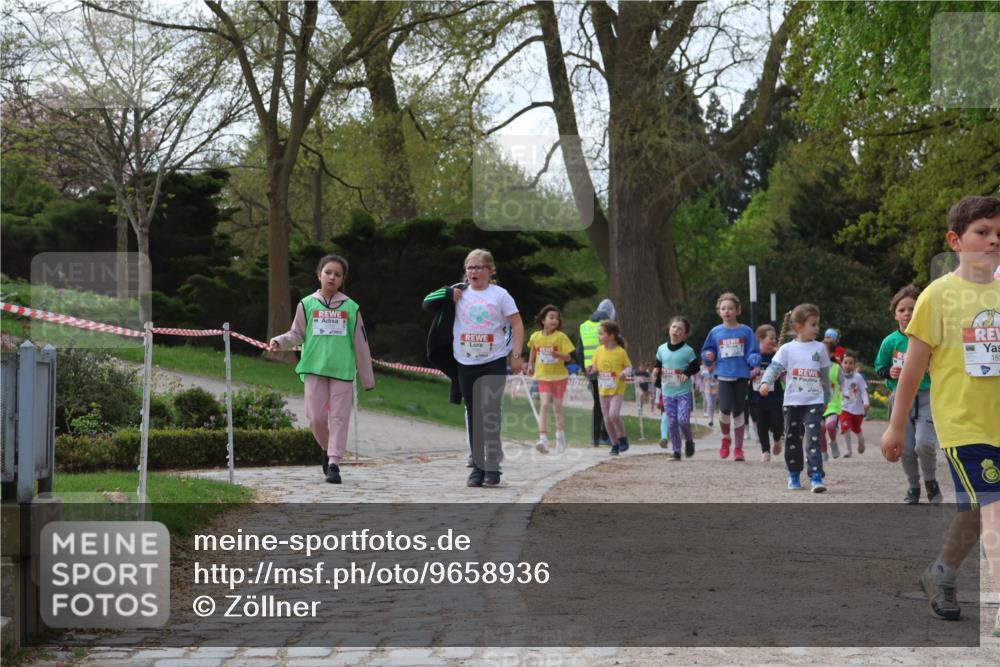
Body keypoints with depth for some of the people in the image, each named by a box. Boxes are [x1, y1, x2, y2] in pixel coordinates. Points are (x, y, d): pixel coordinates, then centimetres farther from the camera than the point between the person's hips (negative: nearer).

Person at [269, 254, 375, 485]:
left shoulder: (351, 308, 6)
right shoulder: (307, 304, 6)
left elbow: (361, 343, 9)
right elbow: (297, 334, 12)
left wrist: (367, 378, 10)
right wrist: (279, 341, -9)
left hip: (343, 370, 0)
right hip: (314, 368, 0)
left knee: (339, 417, -5)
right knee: (316, 417, -2)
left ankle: (334, 463, -2)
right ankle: (328, 449, 25)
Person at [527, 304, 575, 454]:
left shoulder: (561, 336, -8)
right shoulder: (535, 337, -1)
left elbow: (568, 357, -10)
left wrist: (558, 354, -28)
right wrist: (531, 365, 13)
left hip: (559, 376, -1)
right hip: (543, 376, 1)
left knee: (558, 406, 9)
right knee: (544, 405, -12)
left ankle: (560, 438, 23)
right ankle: (543, 439, -21)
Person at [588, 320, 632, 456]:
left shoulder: (620, 352, -9)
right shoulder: (599, 351, 2)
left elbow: (629, 366, 0)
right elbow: (595, 367, 10)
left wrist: (625, 372, -20)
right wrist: (592, 369, -13)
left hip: (617, 389, -5)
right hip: (603, 389, 5)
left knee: (614, 414, -22)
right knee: (607, 418, 7)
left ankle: (623, 438, 1)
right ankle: (615, 444, 21)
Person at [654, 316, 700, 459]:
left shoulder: (688, 351, -6)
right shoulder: (662, 349, 5)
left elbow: (695, 366, -2)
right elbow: (658, 365, 18)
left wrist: (687, 374, -18)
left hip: (684, 393, -4)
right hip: (668, 392, 4)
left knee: (683, 420, -15)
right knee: (672, 423, 2)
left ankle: (689, 441, 14)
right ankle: (676, 452, 10)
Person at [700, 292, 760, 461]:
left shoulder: (746, 331, 1)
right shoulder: (715, 332, 5)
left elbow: (753, 353, 2)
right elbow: (707, 353, 15)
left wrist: (754, 359, -19)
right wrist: (708, 356, -6)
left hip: (741, 376, 0)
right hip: (723, 375, 0)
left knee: (739, 411, 5)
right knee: (725, 409, -16)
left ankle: (739, 449, 16)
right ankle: (726, 438, 13)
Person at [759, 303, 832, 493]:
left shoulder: (819, 348, 6)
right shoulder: (787, 349, -1)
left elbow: (825, 376, 13)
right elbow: (774, 367, -9)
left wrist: (826, 397, 18)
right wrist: (766, 382, -28)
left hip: (814, 402, 0)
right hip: (792, 402, 0)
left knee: (813, 439, -13)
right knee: (792, 440, 10)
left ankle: (816, 477, -17)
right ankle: (794, 475, 25)